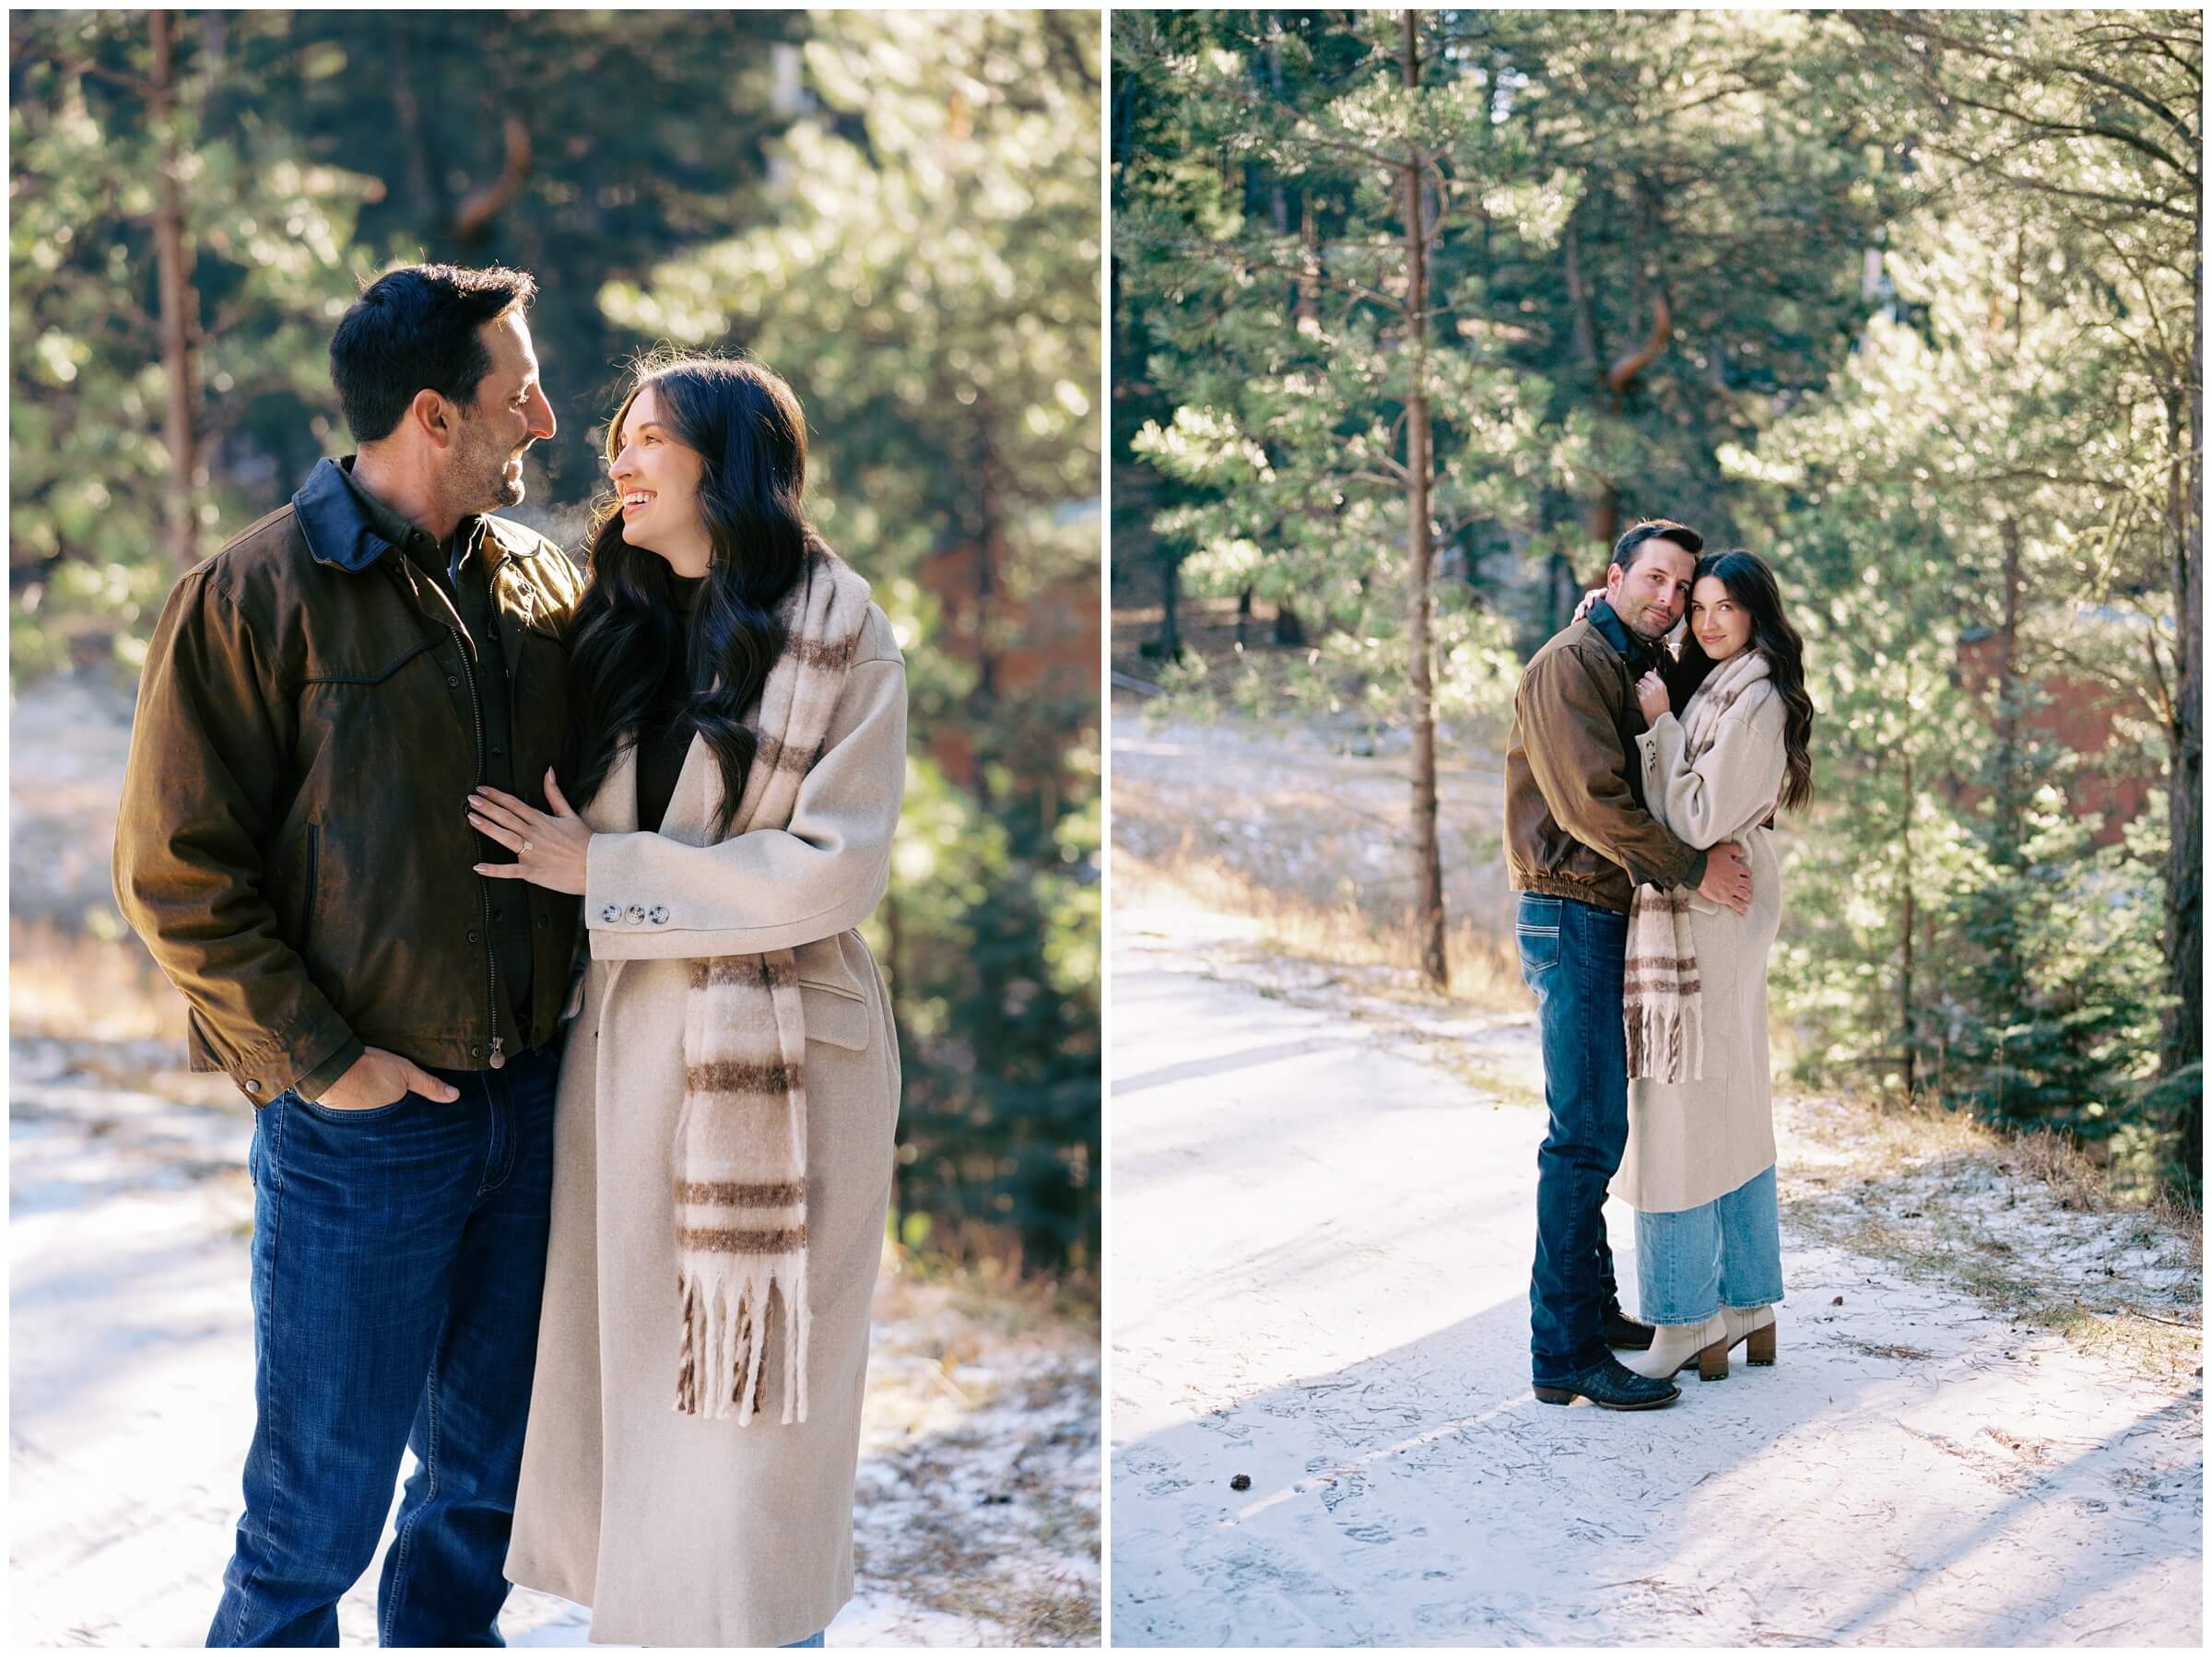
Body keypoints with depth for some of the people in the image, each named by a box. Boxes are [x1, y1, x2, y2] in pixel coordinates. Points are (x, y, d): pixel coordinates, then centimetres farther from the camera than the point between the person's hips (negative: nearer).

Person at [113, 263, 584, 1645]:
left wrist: (559, 1005, 6)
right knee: (321, 1513, 6)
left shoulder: (539, 580, 6)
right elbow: (179, 873, -11)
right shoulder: (255, 595, -11)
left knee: (487, 1477, 18)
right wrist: (320, 1059, -14)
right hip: (363, 1122, -5)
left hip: (529, 1101, 6)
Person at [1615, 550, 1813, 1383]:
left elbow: (1699, 820, -19)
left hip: (1702, 926, -10)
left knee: (1680, 1121, -5)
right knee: (1733, 1118, 13)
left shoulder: (1752, 702, -15)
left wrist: (1660, 724, -13)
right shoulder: (1712, 689, 15)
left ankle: (1688, 1331, 2)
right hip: (1729, 918, 10)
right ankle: (1749, 1313, 21)